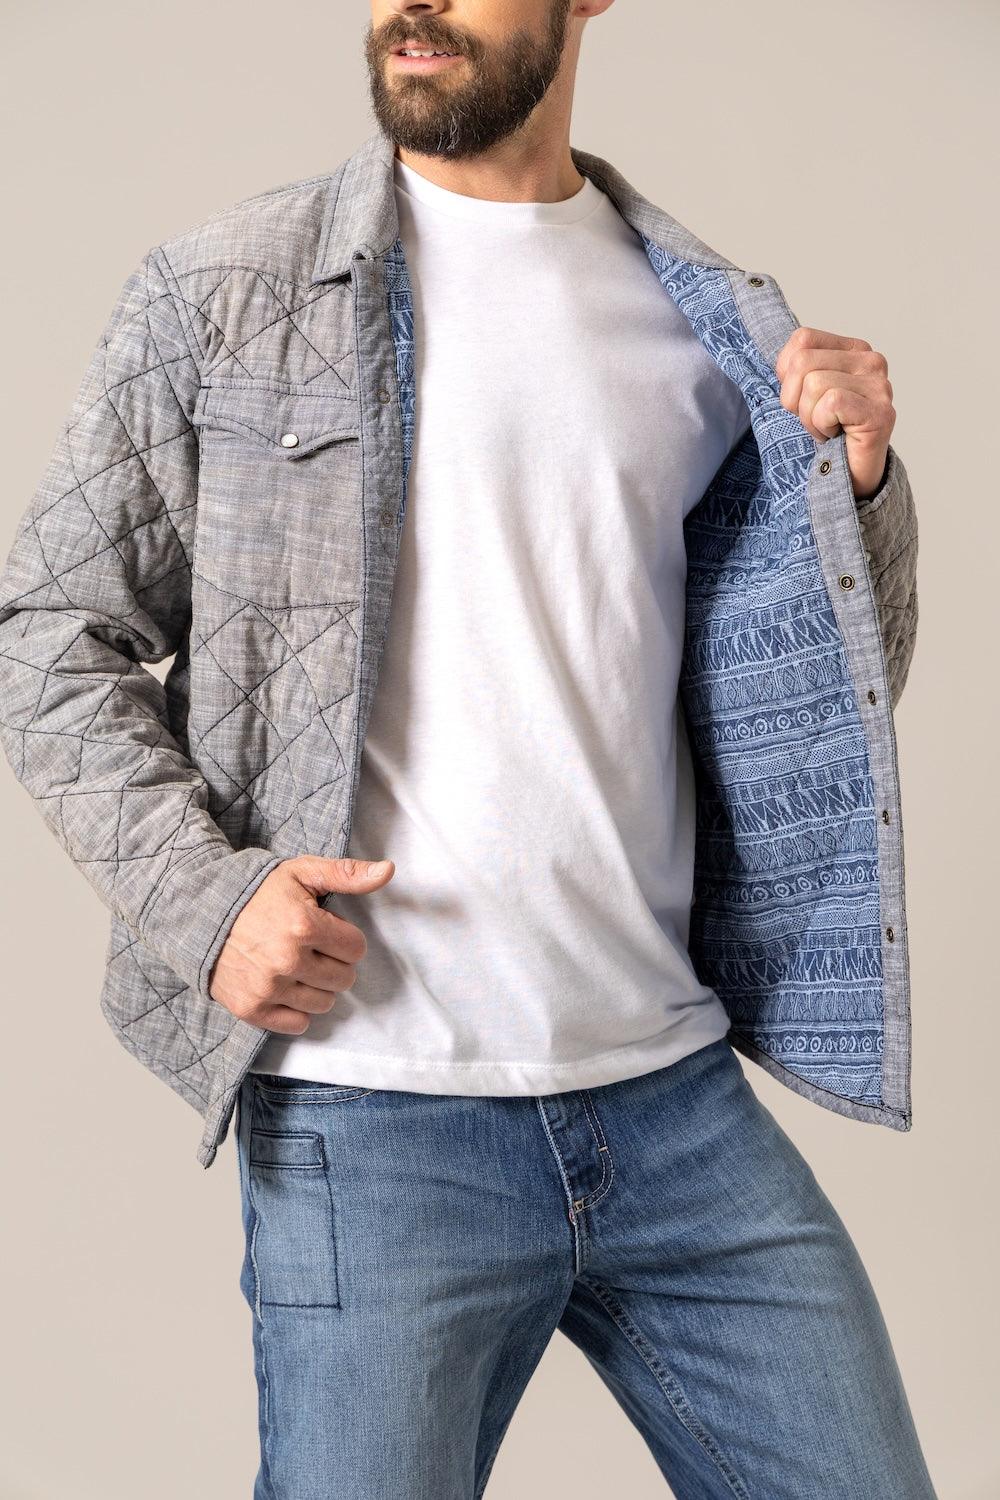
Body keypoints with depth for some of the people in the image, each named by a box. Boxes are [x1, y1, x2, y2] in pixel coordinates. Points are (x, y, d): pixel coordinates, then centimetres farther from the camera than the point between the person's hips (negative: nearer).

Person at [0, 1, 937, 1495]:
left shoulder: (712, 322, 10)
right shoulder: (220, 294, 1)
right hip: (368, 1118, -3)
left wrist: (853, 487, -4)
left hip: (680, 1092, 4)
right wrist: (197, 892, -11)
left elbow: (825, 699, 15)